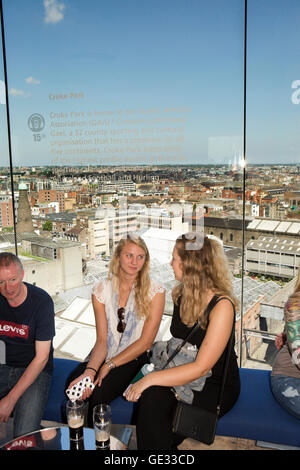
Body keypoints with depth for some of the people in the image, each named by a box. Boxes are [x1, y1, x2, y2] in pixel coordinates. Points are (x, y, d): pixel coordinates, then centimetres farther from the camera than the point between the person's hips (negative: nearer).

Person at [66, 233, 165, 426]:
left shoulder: (155, 291, -10)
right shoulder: (102, 289, -1)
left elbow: (146, 341, -10)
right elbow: (102, 340, -3)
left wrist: (109, 365, -14)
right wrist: (90, 370, -21)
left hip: (135, 358, -3)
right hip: (105, 355, 3)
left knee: (98, 393, -27)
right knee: (73, 386, -23)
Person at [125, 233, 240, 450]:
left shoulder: (222, 305, -20)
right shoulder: (181, 294, 2)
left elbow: (201, 367, -23)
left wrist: (151, 379, -25)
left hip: (216, 385, -5)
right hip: (183, 374, 6)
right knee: (151, 399, -26)